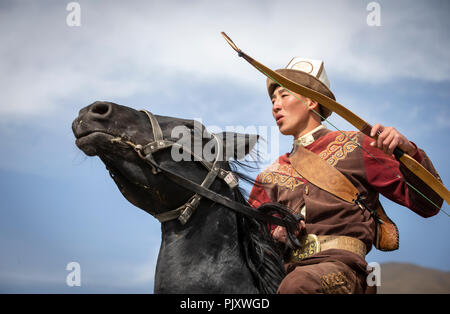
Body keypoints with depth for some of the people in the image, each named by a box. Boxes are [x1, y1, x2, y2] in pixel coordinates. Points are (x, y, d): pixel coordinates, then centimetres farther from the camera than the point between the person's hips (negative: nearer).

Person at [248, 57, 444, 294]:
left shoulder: (353, 146, 12)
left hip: (340, 262, -5)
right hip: (288, 270, 5)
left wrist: (408, 152, -10)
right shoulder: (272, 175, 24)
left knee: (296, 285, -37)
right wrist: (276, 233, 3)